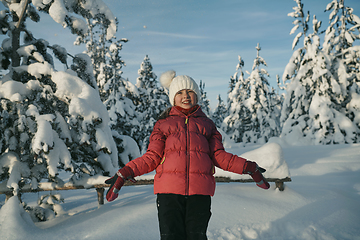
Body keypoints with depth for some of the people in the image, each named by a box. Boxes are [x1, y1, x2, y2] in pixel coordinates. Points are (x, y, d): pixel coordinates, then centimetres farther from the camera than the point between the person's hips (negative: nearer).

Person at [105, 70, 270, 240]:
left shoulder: (207, 124, 22)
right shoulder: (163, 124, 18)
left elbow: (219, 156, 17)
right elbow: (152, 157, 11)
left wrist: (249, 168, 7)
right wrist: (124, 174, -2)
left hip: (200, 191, 1)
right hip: (169, 189, -1)